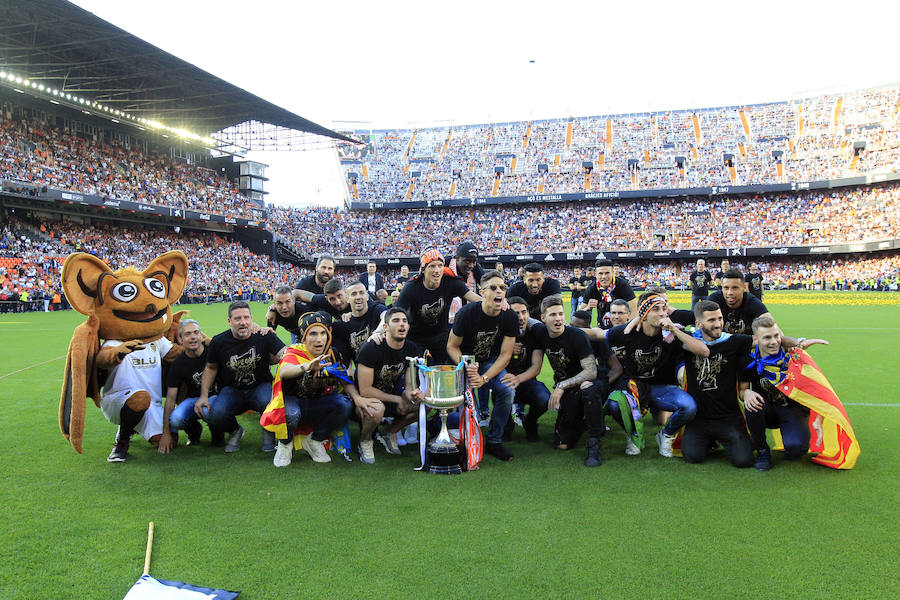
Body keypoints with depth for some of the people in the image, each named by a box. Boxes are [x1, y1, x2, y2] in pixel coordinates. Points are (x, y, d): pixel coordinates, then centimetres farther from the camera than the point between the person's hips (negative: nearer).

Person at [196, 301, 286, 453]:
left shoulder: (264, 336, -10)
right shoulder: (219, 342, -3)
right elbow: (210, 368, 11)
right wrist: (203, 396, 1)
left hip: (261, 386, -2)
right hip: (231, 390, 2)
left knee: (270, 402, -37)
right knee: (213, 415, -27)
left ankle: (269, 432, 1)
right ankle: (235, 431, 13)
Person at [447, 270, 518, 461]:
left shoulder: (510, 318, -14)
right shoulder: (467, 313, -21)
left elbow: (505, 355, -12)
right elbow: (452, 346, -11)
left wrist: (484, 378, -25)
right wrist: (465, 367, -30)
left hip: (492, 362, 2)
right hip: (465, 361, -2)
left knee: (507, 391, -23)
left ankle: (494, 441, -5)